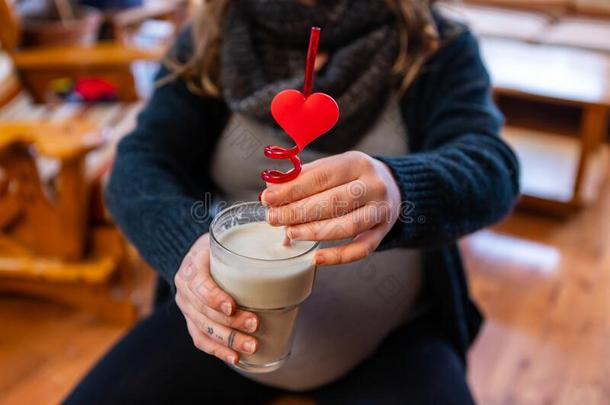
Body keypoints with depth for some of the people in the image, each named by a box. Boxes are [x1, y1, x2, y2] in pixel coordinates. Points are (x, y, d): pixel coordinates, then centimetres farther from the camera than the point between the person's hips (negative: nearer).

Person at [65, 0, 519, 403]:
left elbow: (491, 168, -20)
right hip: (228, 315, 2)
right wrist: (187, 244, -34)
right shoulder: (210, 43, 0)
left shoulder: (438, 47, -4)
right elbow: (139, 164, -12)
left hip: (390, 337, -1)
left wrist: (399, 192, -43)